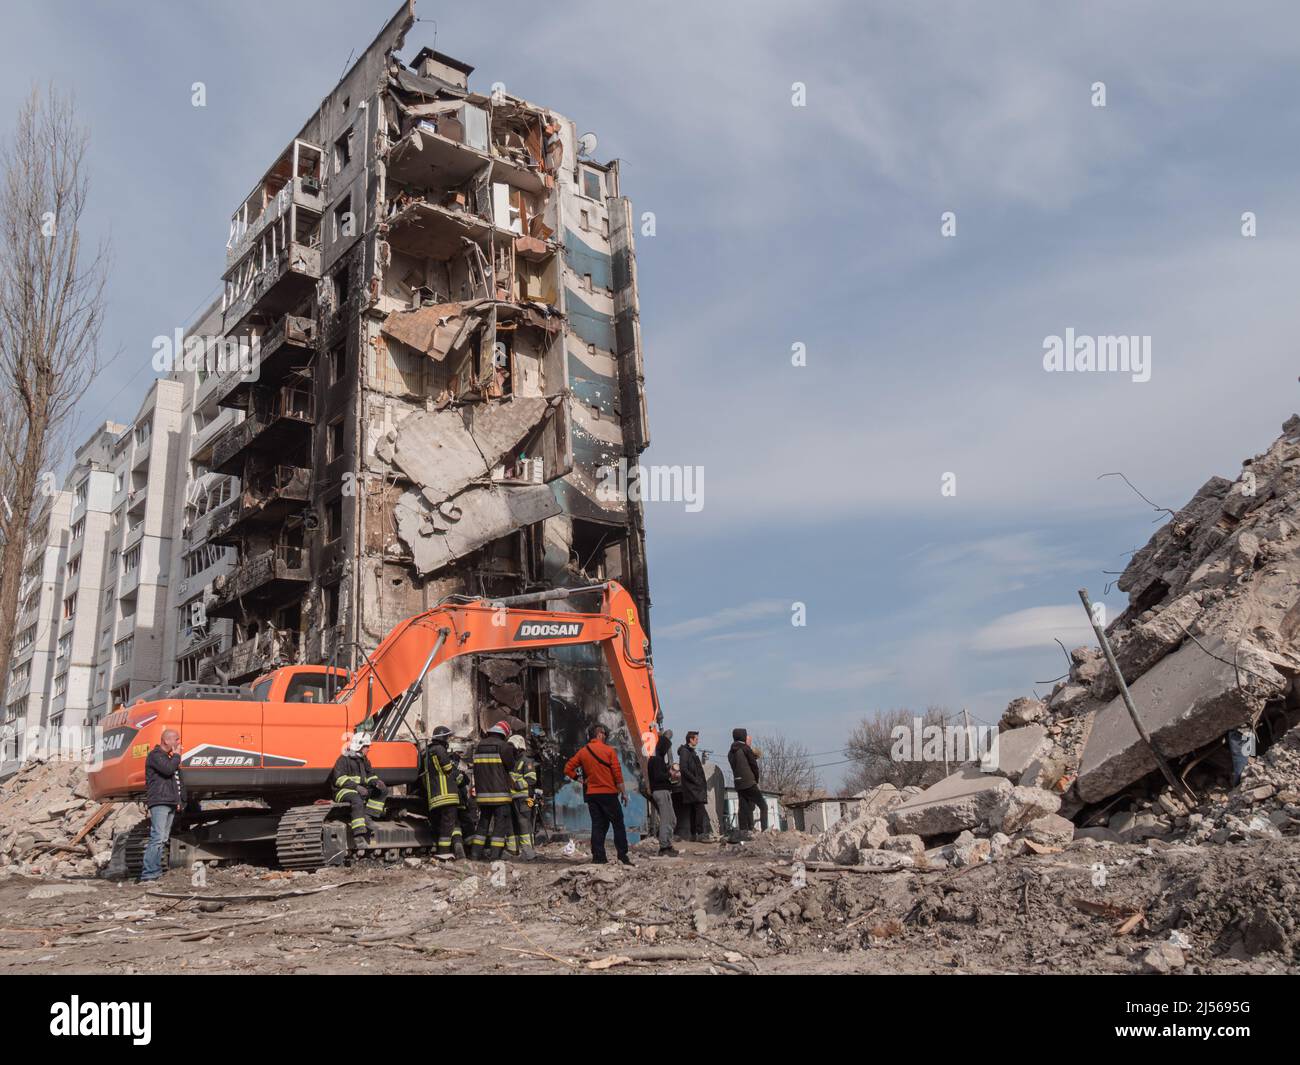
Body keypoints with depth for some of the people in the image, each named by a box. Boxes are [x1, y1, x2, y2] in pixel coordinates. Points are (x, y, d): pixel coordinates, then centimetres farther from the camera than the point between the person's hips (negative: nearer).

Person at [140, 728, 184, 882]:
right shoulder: (155, 755, -5)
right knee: (157, 838, -16)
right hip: (159, 802, -10)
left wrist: (179, 800, 20)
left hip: (170, 804, 10)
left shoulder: (170, 757, 24)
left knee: (163, 839, 8)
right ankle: (148, 875, -18)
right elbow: (167, 769, -22)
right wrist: (176, 755, -5)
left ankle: (156, 873, 10)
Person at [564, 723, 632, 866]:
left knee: (597, 826, 8)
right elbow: (617, 772, -7)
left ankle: (598, 857, 4)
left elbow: (568, 768, 3)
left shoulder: (582, 752, 6)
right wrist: (623, 792, -2)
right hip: (609, 793, -4)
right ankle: (623, 856, 0)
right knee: (618, 824, 4)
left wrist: (579, 779, 10)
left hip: (591, 794, 4)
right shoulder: (609, 750, -5)